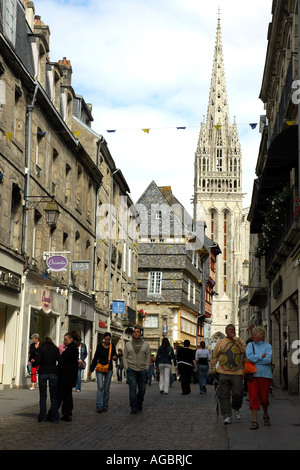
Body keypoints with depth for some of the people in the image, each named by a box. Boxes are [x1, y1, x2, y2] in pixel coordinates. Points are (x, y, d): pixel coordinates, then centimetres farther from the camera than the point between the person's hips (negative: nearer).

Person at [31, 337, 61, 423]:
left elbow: (38, 361, -9)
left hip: (43, 373, -1)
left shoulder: (41, 348, 2)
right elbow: (60, 361, 0)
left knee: (43, 396, 5)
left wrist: (32, 362, 12)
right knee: (54, 396, 6)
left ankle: (42, 417, 2)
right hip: (53, 373, 1)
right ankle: (54, 417, 5)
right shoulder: (56, 349, 7)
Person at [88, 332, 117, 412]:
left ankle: (105, 406, 13)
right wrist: (91, 369, 3)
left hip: (109, 369, 2)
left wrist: (115, 357, -7)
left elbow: (115, 355, 19)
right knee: (100, 387, -13)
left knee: (106, 388, 4)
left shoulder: (112, 346, 6)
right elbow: (95, 358, 6)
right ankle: (99, 406, -16)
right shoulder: (99, 346, 1)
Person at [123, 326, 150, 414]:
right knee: (133, 388, -10)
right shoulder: (128, 344, 6)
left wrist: (146, 368, -1)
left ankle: (139, 404, 27)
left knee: (142, 389, 5)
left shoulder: (145, 344, 7)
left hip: (142, 370, 1)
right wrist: (126, 367, -2)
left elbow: (148, 357, 7)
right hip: (131, 370, -1)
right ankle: (134, 408, -8)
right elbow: (125, 356, 8)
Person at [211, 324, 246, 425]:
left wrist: (234, 338, -10)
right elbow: (214, 356, 15)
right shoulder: (221, 342, 10)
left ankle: (236, 408, 24)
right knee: (224, 395, -1)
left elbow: (244, 349, -14)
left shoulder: (240, 341, 8)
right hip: (223, 373, 1)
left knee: (238, 394, -6)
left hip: (237, 373, -1)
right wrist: (213, 369, 7)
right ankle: (226, 416, 6)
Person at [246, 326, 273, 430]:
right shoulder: (250, 345, 10)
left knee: (264, 398, 2)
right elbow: (249, 356, -8)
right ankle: (254, 421, -4)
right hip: (253, 375, 1)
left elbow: (268, 359, -10)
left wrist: (255, 359, -9)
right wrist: (261, 356, -8)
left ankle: (265, 415, 31)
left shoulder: (268, 346, 5)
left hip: (265, 375, -1)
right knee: (253, 397, -8)